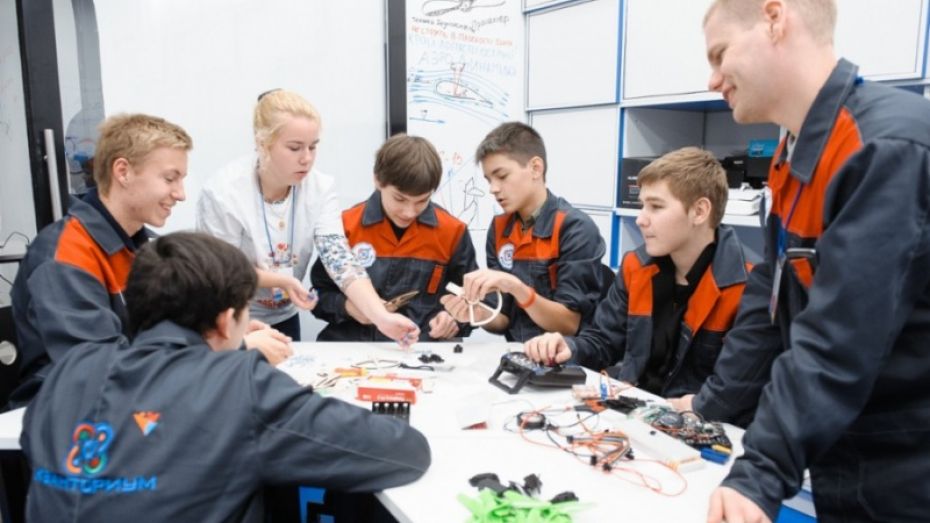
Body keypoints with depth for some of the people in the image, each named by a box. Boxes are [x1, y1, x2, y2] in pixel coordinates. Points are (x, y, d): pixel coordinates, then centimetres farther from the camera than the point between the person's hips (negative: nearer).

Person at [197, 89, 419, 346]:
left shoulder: (320, 187, -16)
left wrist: (382, 318, -36)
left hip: (283, 318, 4)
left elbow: (340, 260, -24)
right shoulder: (223, 193, -24)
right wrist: (280, 280, -29)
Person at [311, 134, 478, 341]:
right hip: (352, 346, 0)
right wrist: (347, 306, -10)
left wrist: (456, 319, -7)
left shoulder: (452, 231, 3)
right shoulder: (345, 227, 1)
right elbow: (320, 294, 9)